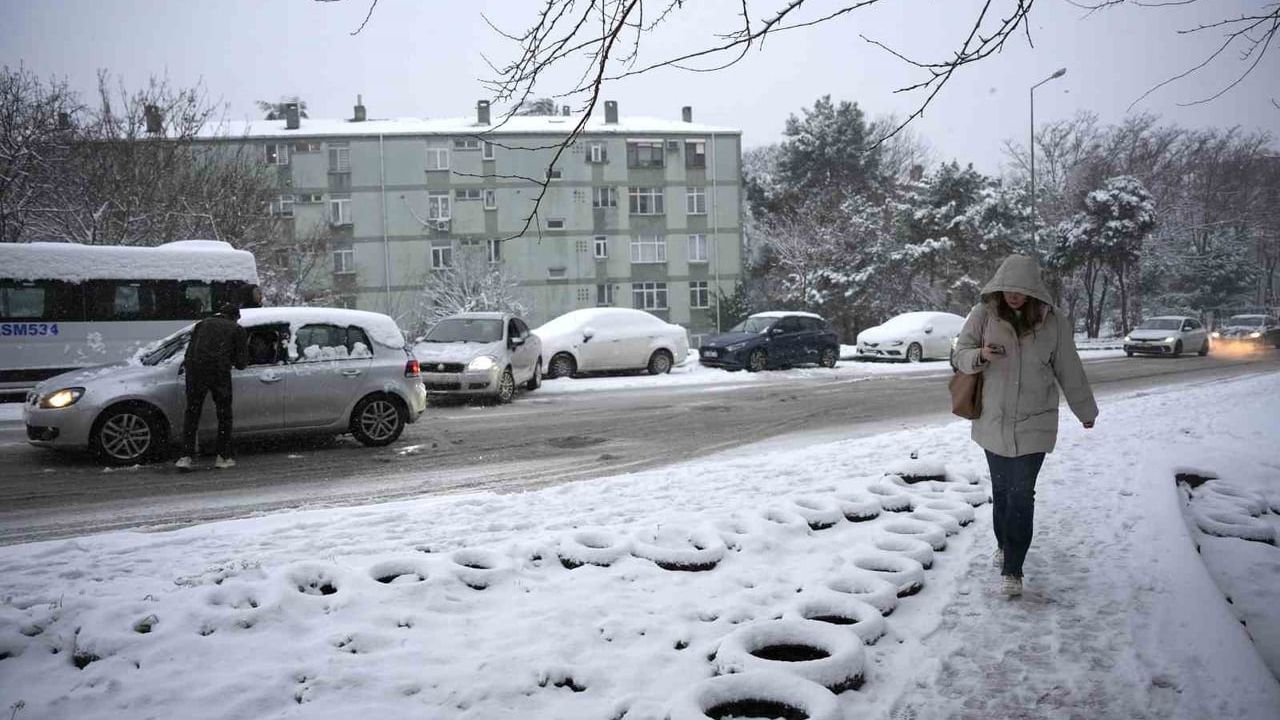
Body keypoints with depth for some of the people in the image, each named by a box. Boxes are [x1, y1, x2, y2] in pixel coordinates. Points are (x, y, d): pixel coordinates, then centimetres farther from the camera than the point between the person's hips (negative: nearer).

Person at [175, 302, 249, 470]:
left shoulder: (203, 323, 23)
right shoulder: (238, 330, 14)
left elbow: (189, 350, 18)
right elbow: (241, 363, 12)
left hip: (194, 369, 3)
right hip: (219, 372, -3)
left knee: (191, 413, 11)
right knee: (224, 414, 11)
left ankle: (185, 457, 4)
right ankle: (223, 458, 14)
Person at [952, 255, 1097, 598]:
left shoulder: (1053, 321, -5)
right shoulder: (984, 314, -6)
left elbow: (1069, 370, 5)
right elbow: (960, 354, -1)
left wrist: (1086, 411, 15)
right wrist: (980, 355, -25)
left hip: (1033, 424, -1)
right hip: (993, 422, 1)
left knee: (1021, 496, -5)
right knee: (1000, 490, 16)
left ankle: (1012, 570, -1)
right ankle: (1004, 544, 39)